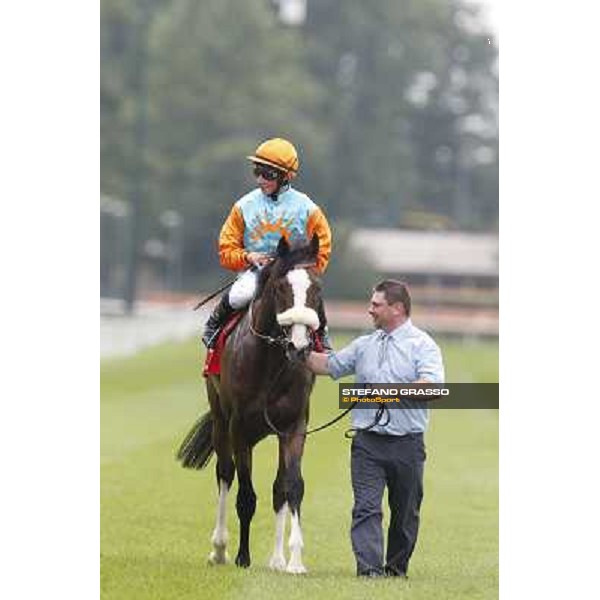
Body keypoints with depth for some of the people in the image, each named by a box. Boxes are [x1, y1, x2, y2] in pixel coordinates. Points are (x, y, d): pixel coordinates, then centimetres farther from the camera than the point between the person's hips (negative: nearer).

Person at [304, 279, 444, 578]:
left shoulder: (422, 345, -3)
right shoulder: (364, 346, 14)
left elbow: (433, 385, -18)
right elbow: (328, 365, 23)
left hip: (407, 444, -3)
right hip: (367, 442, 3)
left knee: (405, 512, 8)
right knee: (366, 507, -11)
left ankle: (396, 569, 22)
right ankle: (369, 568, -17)